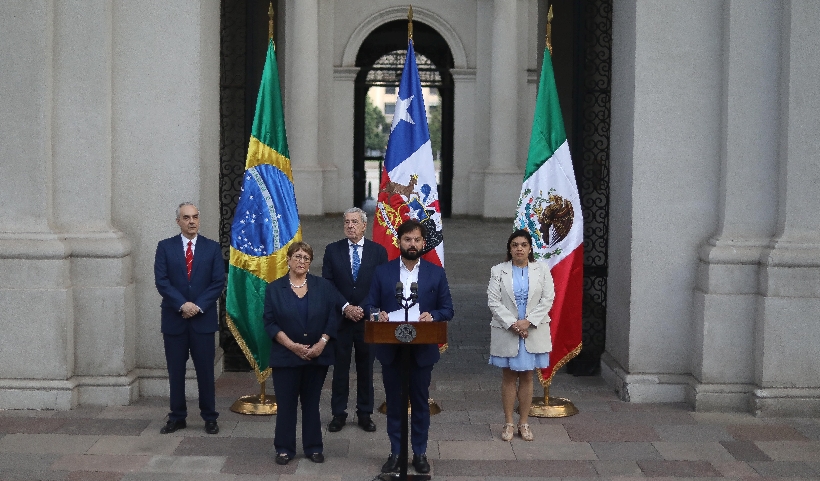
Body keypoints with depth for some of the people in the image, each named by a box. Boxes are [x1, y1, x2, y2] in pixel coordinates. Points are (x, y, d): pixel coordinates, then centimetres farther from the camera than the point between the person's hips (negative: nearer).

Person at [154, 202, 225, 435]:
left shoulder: (212, 248, 4)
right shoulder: (165, 247, 4)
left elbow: (218, 282, -2)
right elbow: (161, 281, -4)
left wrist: (198, 306, -12)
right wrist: (182, 305, -15)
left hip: (203, 318, 0)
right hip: (173, 319, 0)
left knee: (205, 370, 3)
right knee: (175, 371, 7)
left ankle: (210, 418, 13)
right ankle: (177, 417, 17)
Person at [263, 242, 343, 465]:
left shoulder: (324, 287, 3)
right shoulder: (274, 288, 0)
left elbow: (333, 317, -1)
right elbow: (270, 322, -5)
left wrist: (322, 342, -13)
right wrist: (292, 345, -14)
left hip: (318, 355, 1)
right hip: (286, 356, -1)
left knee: (311, 402, 9)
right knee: (286, 403, 3)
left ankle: (313, 447, 18)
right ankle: (284, 449, 13)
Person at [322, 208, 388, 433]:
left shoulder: (378, 251, 3)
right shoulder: (332, 250, 3)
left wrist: (365, 310, -8)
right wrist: (345, 307, -10)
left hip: (368, 319, 0)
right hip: (340, 319, 0)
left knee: (366, 368, 7)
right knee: (340, 367, 4)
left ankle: (365, 414, 17)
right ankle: (338, 414, 13)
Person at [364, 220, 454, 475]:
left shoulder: (436, 273, 2)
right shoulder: (382, 272, 2)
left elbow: (447, 309, 2)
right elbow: (370, 305, 3)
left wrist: (432, 315, -19)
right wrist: (379, 314, -20)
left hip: (422, 349, 0)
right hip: (390, 349, 1)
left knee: (420, 403, 8)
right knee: (394, 403, 9)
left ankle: (420, 453, 21)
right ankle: (395, 452, 20)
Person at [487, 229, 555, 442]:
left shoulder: (542, 270, 3)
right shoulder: (498, 271, 0)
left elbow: (547, 299, -3)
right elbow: (493, 301, -6)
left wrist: (528, 322, -14)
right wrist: (512, 324, -16)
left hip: (533, 331, 1)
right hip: (506, 331, -1)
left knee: (527, 377, 7)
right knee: (508, 376, 5)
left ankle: (524, 422, 15)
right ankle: (508, 423, 12)